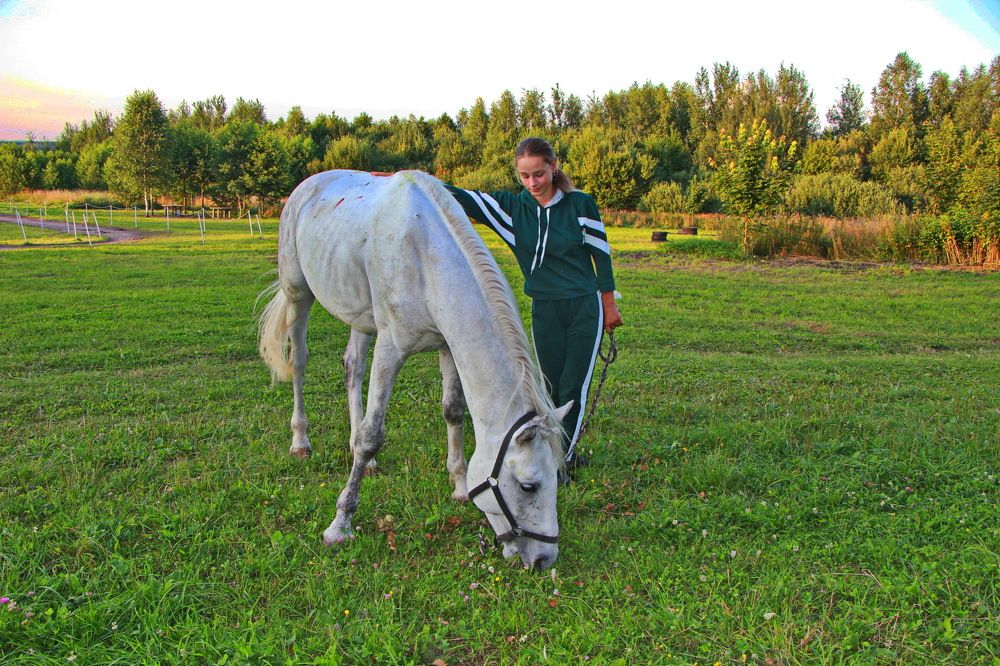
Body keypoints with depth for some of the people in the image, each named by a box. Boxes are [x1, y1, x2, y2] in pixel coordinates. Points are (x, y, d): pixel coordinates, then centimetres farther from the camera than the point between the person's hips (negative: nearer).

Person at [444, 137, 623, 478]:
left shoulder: (580, 204, -7)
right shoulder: (512, 207, -4)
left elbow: (601, 253, 0)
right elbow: (464, 198, -12)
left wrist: (609, 305, 4)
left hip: (585, 308, -2)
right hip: (544, 310, 2)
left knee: (574, 387, -1)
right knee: (551, 387, 8)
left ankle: (561, 457, 12)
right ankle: (564, 453, 25)